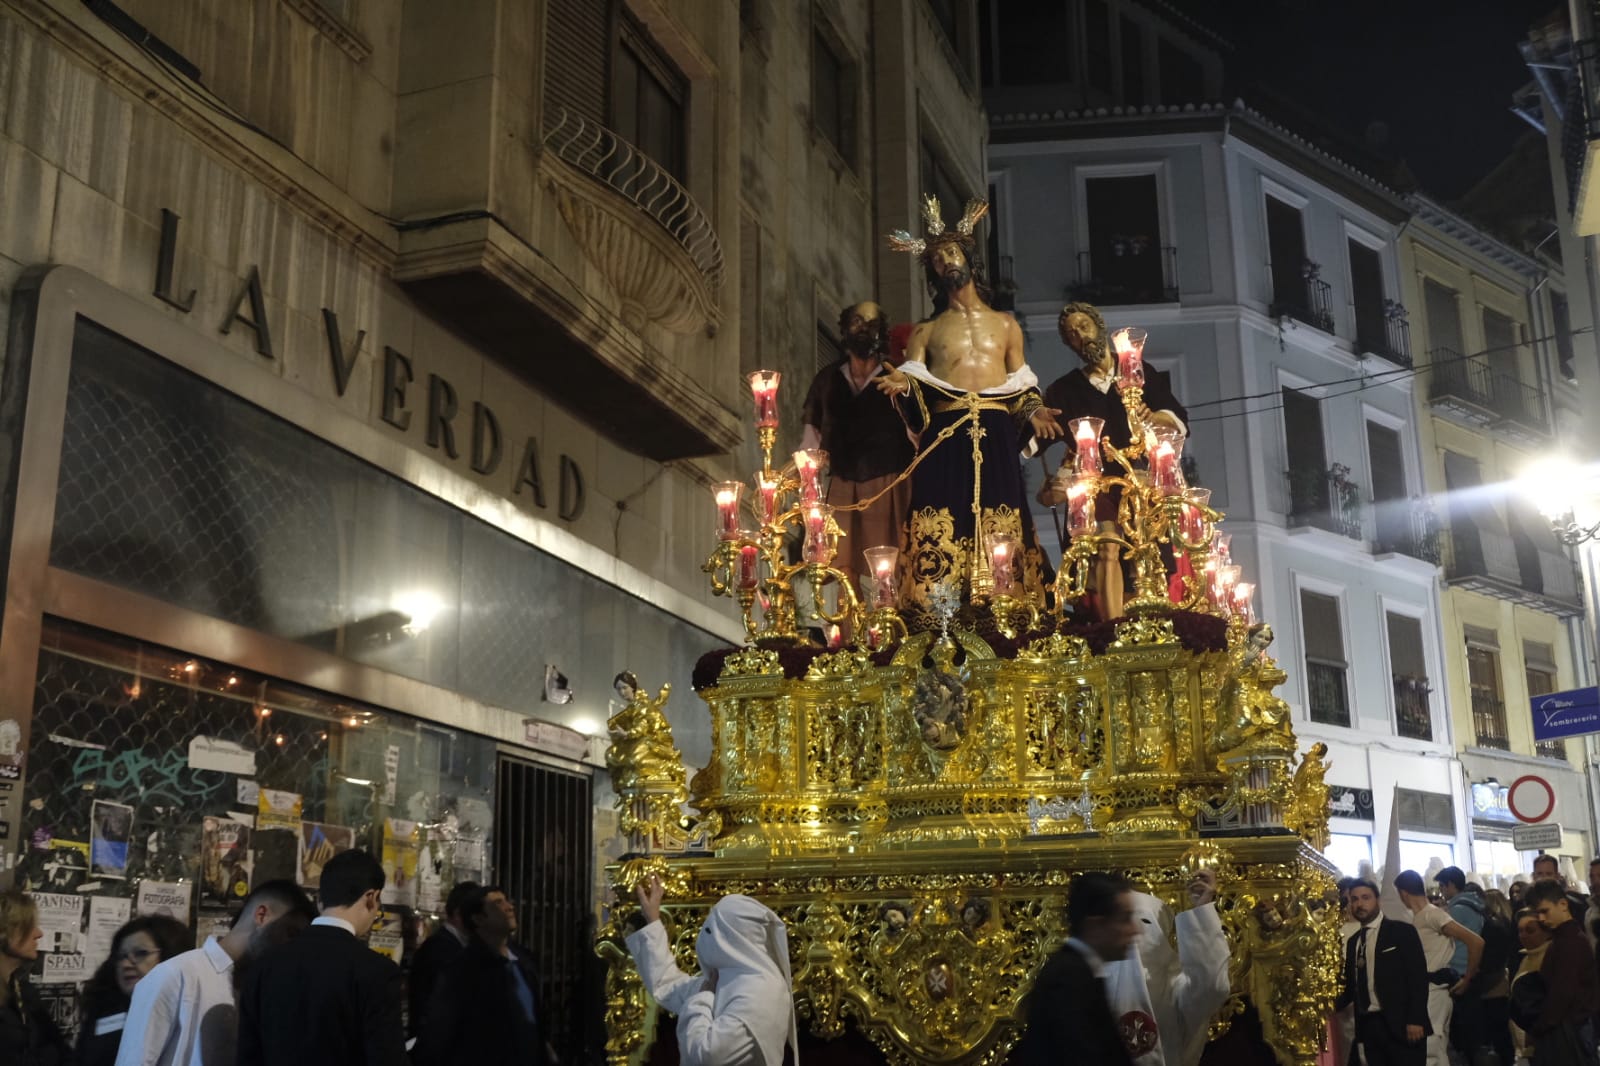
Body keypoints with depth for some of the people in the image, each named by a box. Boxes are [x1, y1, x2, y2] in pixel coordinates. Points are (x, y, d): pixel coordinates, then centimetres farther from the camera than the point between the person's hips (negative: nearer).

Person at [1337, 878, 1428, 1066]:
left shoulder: (1402, 931, -1)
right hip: (1368, 1026, 5)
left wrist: (1416, 1020, -16)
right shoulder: (1353, 942, 16)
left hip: (1400, 1024, -5)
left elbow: (1418, 977, -8)